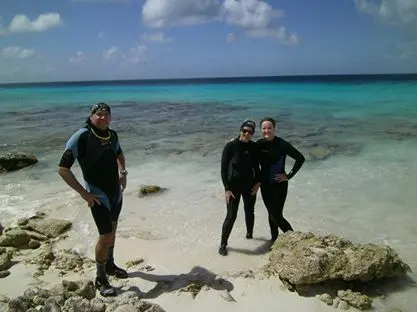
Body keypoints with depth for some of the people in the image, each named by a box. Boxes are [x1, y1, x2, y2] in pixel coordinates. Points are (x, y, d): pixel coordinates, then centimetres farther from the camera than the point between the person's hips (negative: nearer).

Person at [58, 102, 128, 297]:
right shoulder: (81, 137, -20)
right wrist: (83, 193, -20)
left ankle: (109, 265, 41)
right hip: (98, 196, -7)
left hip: (116, 193, 7)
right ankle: (100, 279, 14)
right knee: (106, 236, -5)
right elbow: (62, 169, -20)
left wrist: (122, 173, 7)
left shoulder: (112, 135, 0)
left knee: (112, 230, 20)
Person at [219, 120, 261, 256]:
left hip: (249, 185, 4)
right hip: (233, 186, -4)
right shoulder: (230, 146, -14)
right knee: (231, 215, -3)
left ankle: (249, 234, 42)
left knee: (249, 212, 17)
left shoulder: (254, 147, -3)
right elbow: (223, 168, -12)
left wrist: (257, 182, -2)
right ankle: (223, 244, 13)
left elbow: (256, 166, 10)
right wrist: (227, 188, -15)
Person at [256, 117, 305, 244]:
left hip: (280, 184, -3)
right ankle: (274, 239, 28)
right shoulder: (259, 144, -4)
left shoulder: (282, 144, -15)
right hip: (265, 184, 3)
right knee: (271, 213, 12)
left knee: (277, 215, -2)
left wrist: (289, 175, -11)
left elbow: (300, 158, -12)